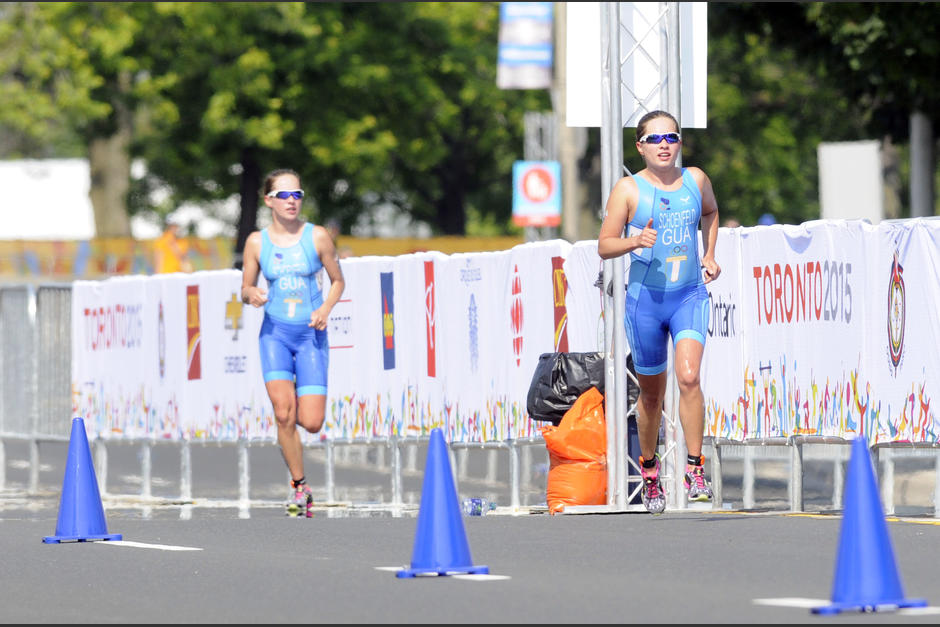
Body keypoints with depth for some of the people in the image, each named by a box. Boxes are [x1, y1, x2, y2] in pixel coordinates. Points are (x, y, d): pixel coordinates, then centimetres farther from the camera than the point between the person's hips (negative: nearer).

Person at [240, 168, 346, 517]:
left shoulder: (317, 237, -1)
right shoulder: (257, 242, 1)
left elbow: (338, 281, 9)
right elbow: (246, 289, 9)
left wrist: (325, 309, -10)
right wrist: (252, 296, -14)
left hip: (311, 334, 0)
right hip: (275, 332, 0)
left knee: (311, 422, -9)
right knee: (283, 414, -16)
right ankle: (299, 486, 1)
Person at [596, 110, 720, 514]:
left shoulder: (696, 180, 5)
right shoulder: (628, 189, -4)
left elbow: (710, 212, 28)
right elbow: (604, 246, -4)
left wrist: (709, 255, 15)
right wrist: (635, 241, -23)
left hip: (690, 295, 1)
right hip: (645, 299, -1)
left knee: (689, 377, -21)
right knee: (652, 393, 9)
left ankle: (694, 470, -16)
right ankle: (649, 471, 31)